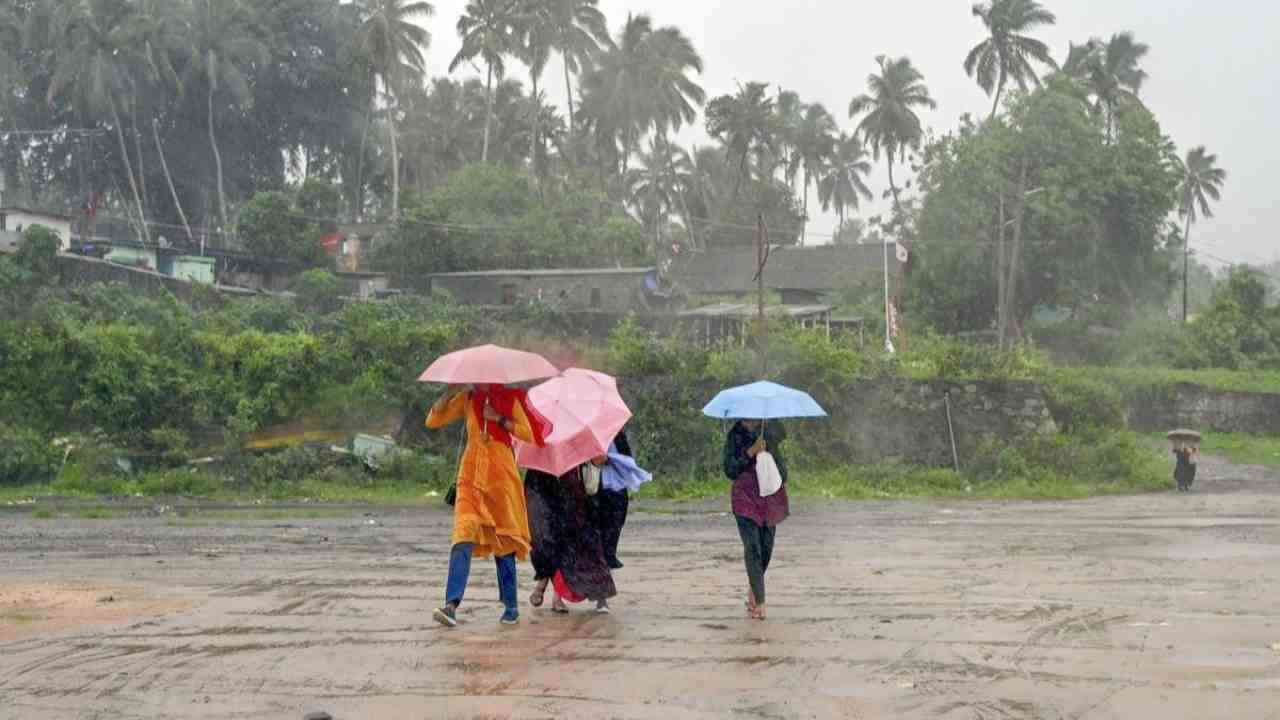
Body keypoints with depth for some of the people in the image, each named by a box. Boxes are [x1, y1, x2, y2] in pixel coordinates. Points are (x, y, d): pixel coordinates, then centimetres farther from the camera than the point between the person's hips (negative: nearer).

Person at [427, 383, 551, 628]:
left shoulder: (509, 399, 2)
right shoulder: (466, 399, 7)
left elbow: (530, 433, -3)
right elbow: (432, 420, 4)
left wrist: (499, 419, -11)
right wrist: (449, 394, -8)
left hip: (501, 475, -1)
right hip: (471, 476, 1)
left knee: (502, 539, 5)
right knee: (464, 536, -15)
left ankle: (511, 606, 18)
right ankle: (451, 605, -24)